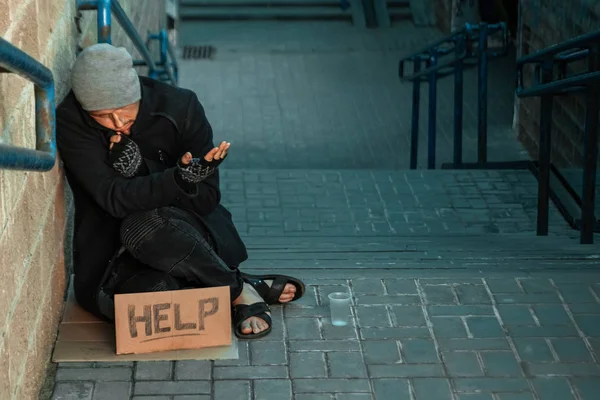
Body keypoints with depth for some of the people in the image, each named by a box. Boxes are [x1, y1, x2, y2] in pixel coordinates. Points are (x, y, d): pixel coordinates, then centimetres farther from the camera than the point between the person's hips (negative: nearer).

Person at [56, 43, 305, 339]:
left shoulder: (180, 106, -11)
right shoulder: (69, 123, -14)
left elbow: (206, 199, -9)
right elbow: (114, 199, -24)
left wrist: (137, 174, -25)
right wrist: (179, 179, -41)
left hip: (185, 231, 0)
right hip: (113, 260, 0)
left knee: (143, 226, -36)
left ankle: (239, 291, -16)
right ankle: (247, 288, -11)